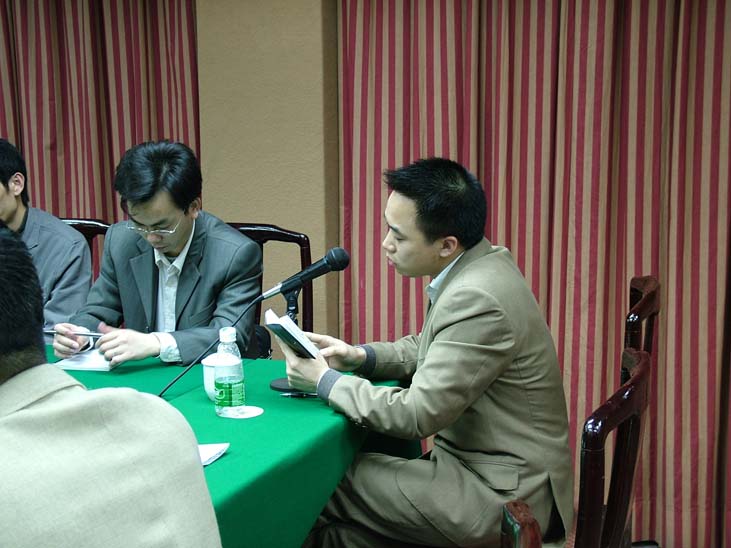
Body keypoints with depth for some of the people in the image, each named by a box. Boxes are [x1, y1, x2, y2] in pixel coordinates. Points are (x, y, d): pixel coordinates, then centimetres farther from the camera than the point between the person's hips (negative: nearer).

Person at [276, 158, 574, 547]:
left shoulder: (477, 300, -26)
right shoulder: (482, 265, 2)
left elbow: (417, 414, -23)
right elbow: (427, 347, 17)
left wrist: (323, 379, -12)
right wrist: (358, 356, 1)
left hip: (503, 496, -8)